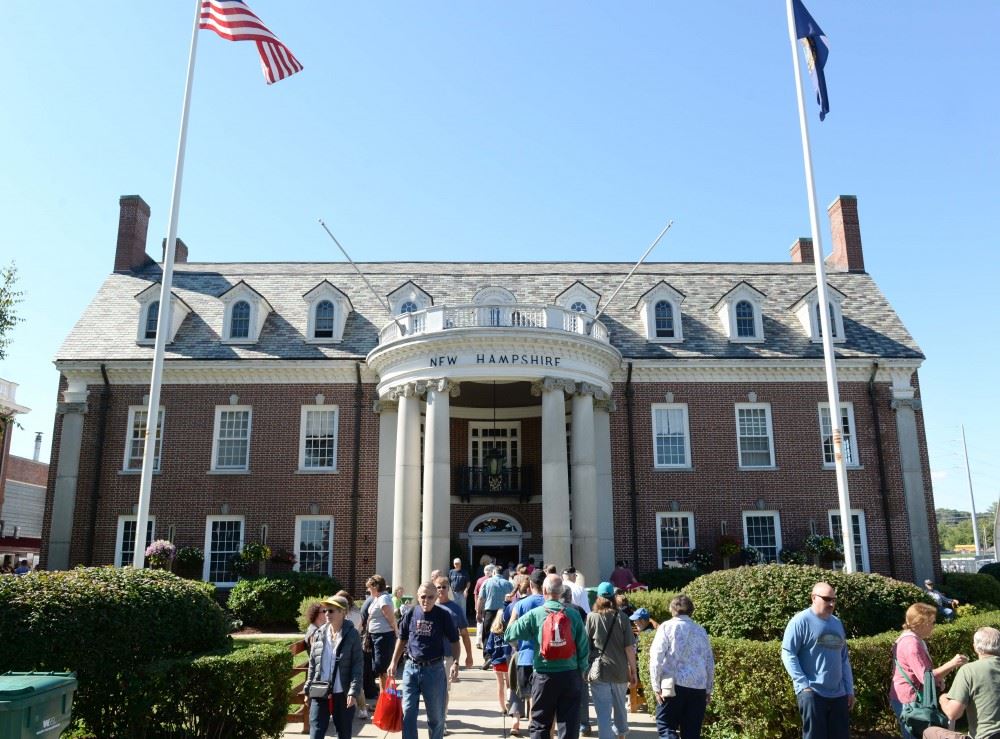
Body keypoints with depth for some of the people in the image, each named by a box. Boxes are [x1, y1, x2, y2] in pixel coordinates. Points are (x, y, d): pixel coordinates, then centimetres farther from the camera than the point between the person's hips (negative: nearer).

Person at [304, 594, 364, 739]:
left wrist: (353, 691, -15)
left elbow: (357, 665, -9)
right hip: (319, 693, 3)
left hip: (343, 694, -3)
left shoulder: (352, 635, -7)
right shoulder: (319, 634, 5)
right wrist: (308, 689, 9)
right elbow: (312, 664, 11)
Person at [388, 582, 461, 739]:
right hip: (411, 668, 2)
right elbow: (402, 639, 10)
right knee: (408, 712, 5)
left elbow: (454, 641, -1)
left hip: (434, 669, -2)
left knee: (436, 714, 11)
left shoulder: (443, 615, -8)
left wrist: (455, 663, -14)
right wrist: (394, 662, 8)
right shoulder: (411, 613, -2)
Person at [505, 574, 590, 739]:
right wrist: (581, 670, 12)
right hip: (570, 675, 1)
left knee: (540, 725, 11)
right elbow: (584, 646, -1)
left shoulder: (534, 614, -7)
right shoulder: (573, 615, -3)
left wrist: (514, 618, 12)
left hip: (544, 676, -1)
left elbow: (509, 635, -6)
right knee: (569, 724, 9)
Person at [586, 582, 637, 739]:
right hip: (620, 670, 3)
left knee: (604, 713, -1)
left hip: (599, 671, -3)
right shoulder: (622, 618, 0)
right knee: (620, 706, 24)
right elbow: (629, 647, -2)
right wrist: (633, 670, 6)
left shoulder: (591, 617, -3)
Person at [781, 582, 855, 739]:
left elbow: (844, 659, 20)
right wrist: (803, 684, -17)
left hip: (839, 694, 7)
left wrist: (850, 689, 15)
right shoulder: (801, 621, -9)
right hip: (812, 693, -7)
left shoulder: (837, 623, 14)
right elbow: (788, 654, -12)